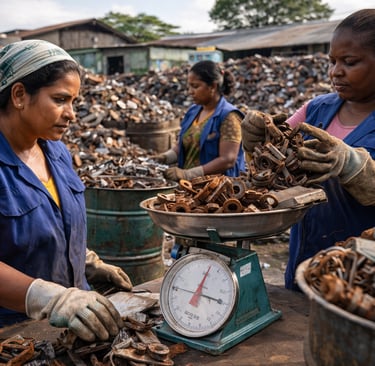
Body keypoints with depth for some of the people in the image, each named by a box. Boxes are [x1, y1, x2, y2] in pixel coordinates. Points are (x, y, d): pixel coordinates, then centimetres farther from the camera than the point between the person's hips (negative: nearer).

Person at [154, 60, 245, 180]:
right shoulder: (192, 112, 12)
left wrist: (187, 174, -20)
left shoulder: (228, 116, -9)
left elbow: (227, 160, -16)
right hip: (188, 184, 6)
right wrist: (165, 157, -1)